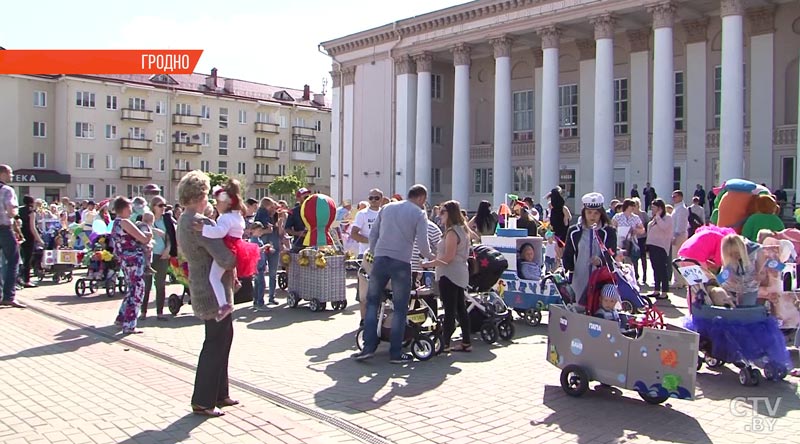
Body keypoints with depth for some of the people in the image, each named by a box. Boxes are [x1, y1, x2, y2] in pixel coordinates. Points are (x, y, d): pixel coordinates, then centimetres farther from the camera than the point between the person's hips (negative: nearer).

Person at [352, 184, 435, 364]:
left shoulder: (387, 208, 15)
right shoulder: (418, 213, 1)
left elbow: (373, 234, 14)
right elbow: (422, 243, -5)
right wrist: (429, 256, 13)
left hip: (380, 259, 4)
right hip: (401, 263, -4)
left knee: (372, 302, 14)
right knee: (400, 308, 5)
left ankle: (369, 346, 7)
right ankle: (396, 353, 8)